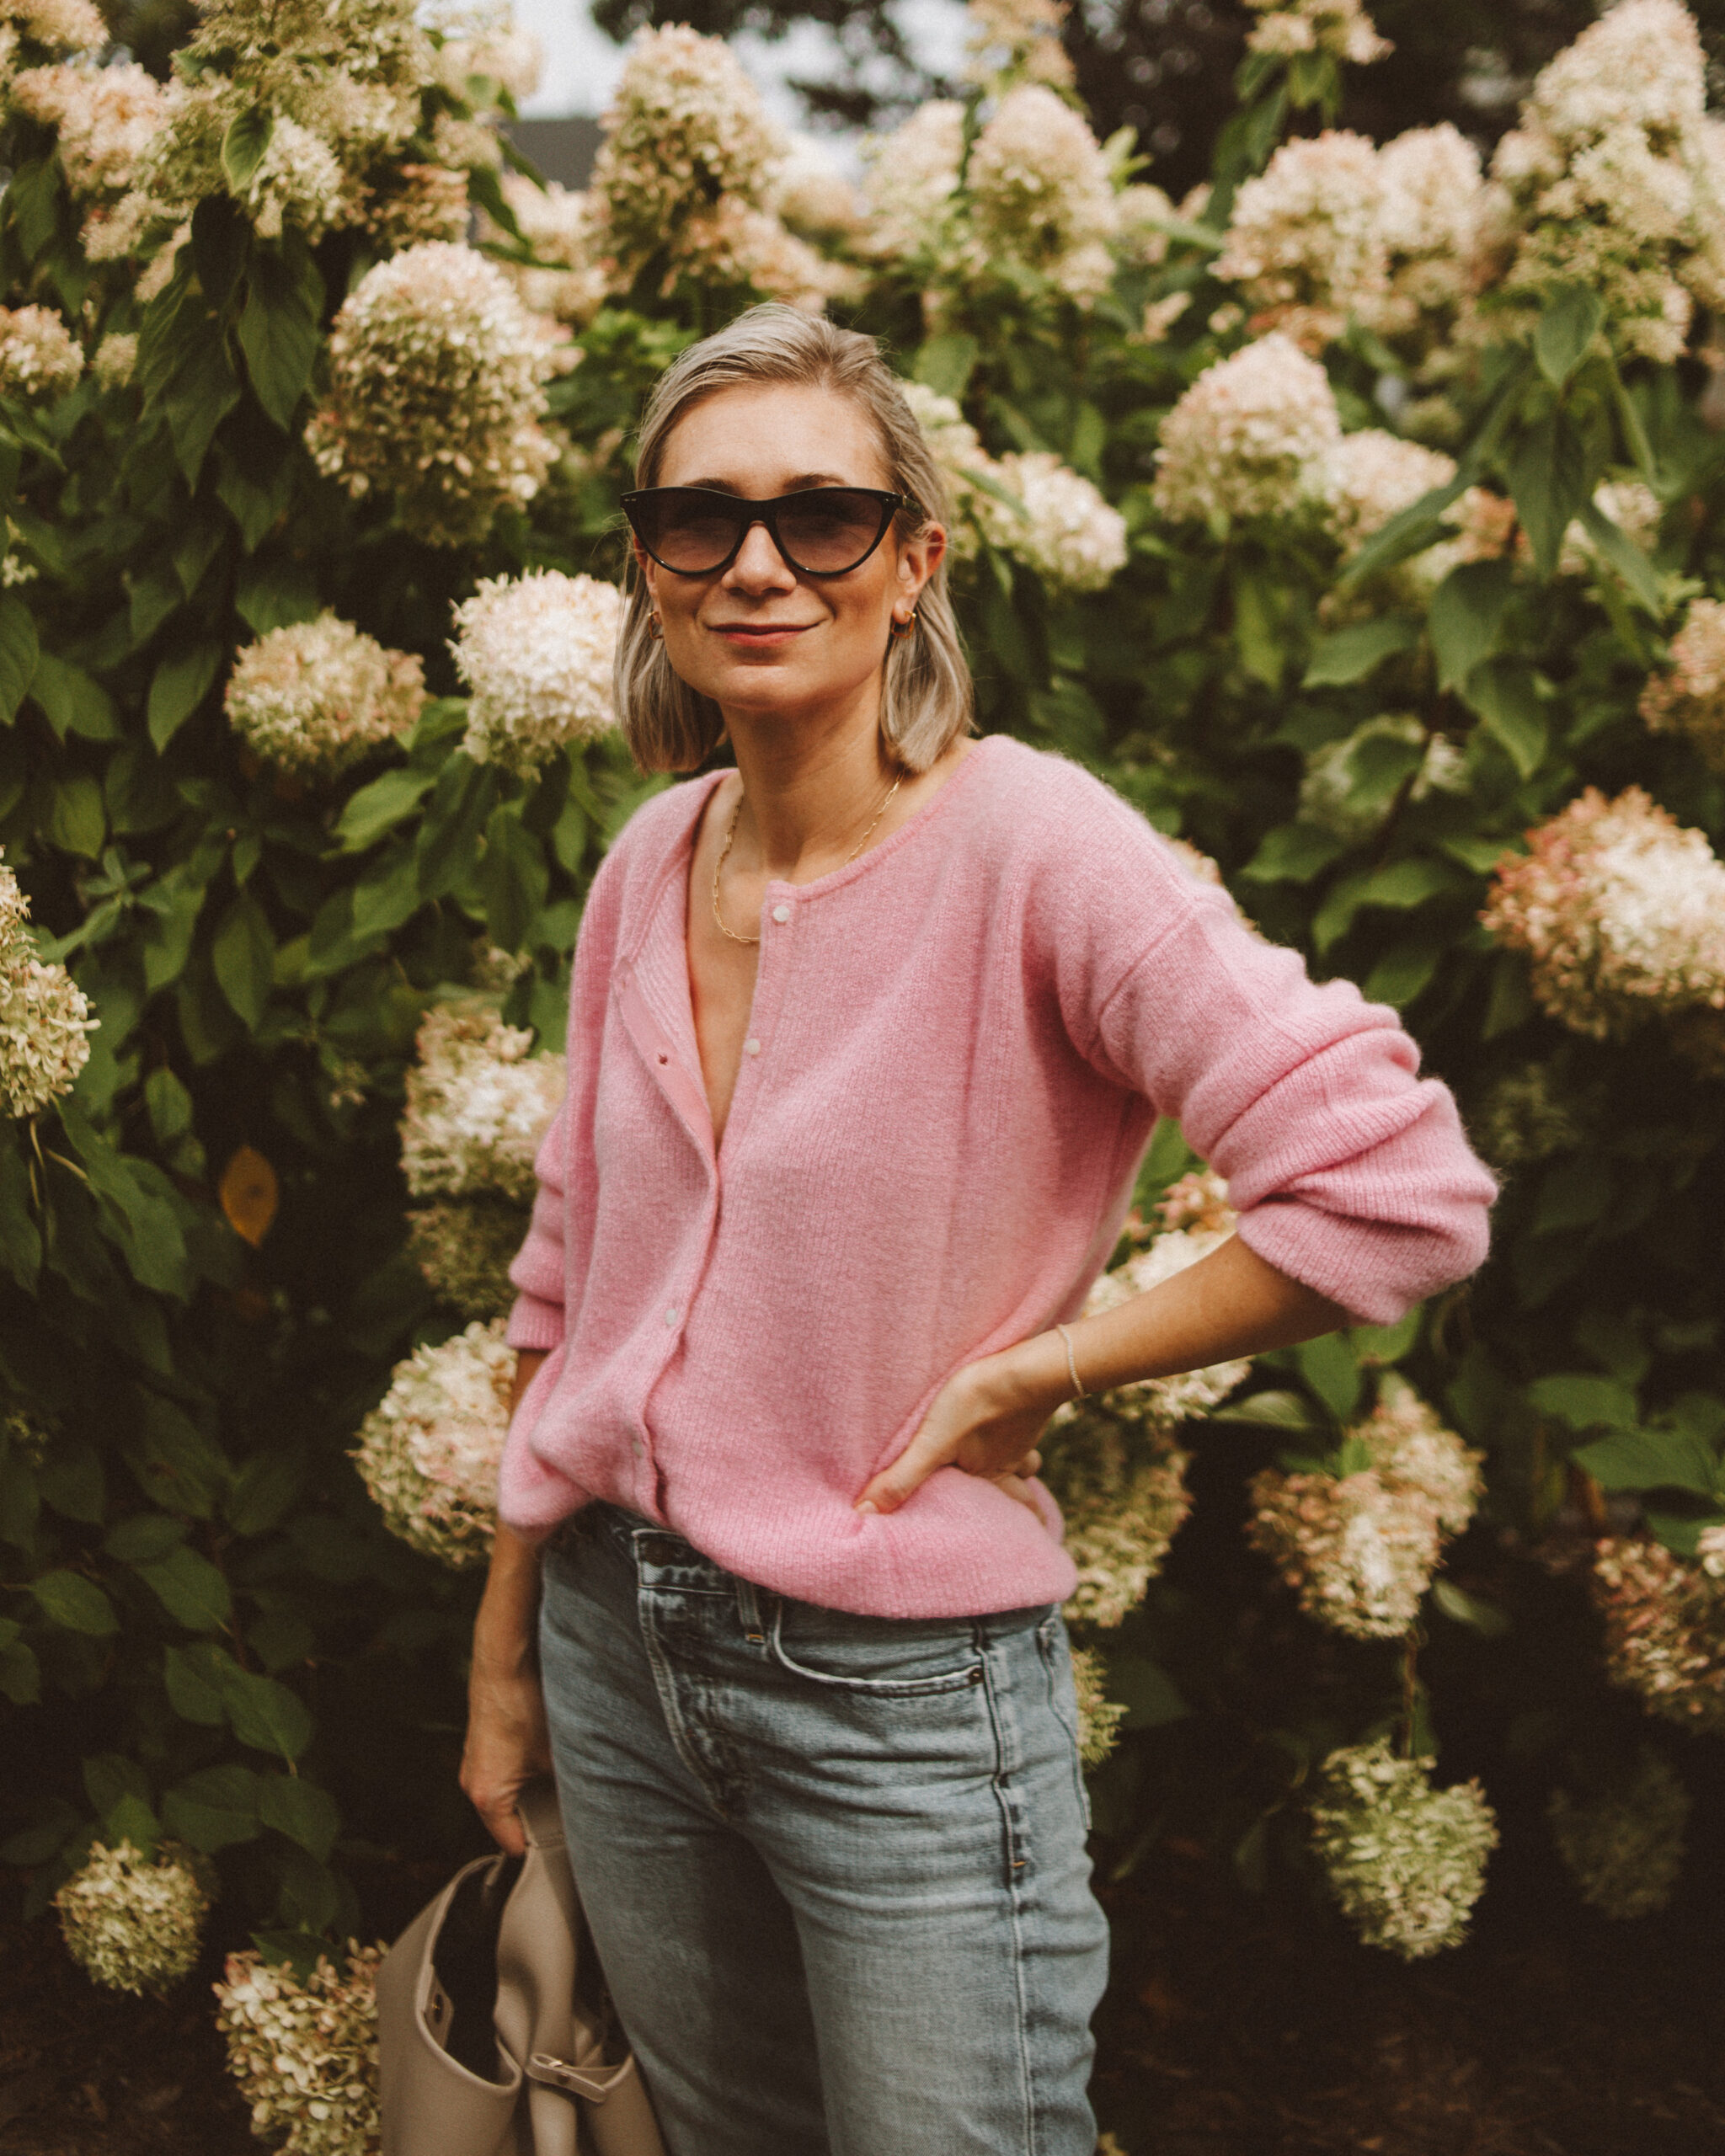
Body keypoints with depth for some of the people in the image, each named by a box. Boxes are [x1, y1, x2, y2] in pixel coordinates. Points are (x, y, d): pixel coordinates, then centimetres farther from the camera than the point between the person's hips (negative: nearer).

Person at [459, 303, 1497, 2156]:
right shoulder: (650, 864, 1)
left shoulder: (1026, 844, -18)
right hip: (618, 1645, 6)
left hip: (902, 1698, -6)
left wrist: (1022, 1377, -17)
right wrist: (505, 1655, 15)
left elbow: (1398, 1195, -25)